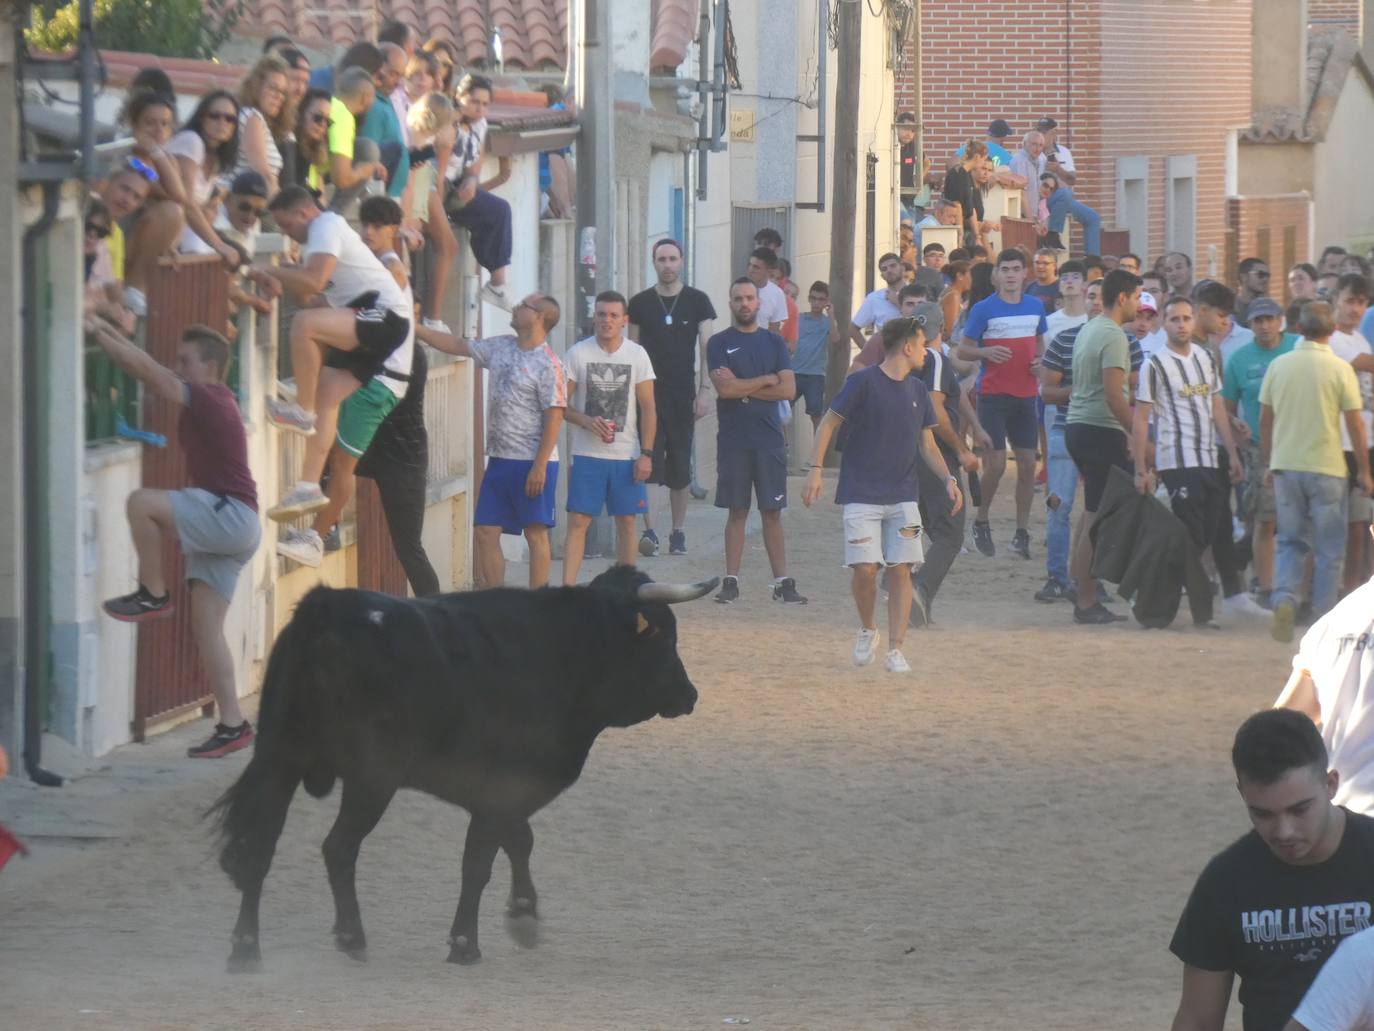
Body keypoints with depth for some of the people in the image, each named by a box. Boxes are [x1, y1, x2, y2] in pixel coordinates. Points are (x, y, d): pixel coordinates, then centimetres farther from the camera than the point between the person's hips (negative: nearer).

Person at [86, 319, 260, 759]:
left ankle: (153, 594, -9)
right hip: (218, 524, 10)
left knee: (142, 502, -23)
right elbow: (149, 368, 23)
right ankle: (232, 724, -2)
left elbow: (145, 368, -15)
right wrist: (107, 330, 20)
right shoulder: (205, 402, 16)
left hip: (232, 517, -10)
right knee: (206, 626, 2)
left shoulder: (210, 401, -11)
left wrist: (98, 334, -12)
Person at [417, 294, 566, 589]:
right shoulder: (500, 348, 10)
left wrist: (539, 467, -19)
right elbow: (456, 345, 19)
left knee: (535, 532, -2)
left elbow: (554, 418, -15)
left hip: (532, 463, -8)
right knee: (485, 531, 5)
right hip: (499, 460, 8)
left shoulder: (548, 365, -13)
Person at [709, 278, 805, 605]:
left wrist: (744, 389, -8)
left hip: (769, 439, 2)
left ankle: (782, 582, 3)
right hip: (733, 440, -2)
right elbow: (724, 388, -13)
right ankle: (731, 581, 6)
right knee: (737, 511, 2)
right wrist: (766, 380, -5)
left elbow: (788, 389, -2)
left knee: (773, 512, 2)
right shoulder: (719, 343, 2)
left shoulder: (774, 342, 9)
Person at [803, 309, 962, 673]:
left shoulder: (917, 390, 11)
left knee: (901, 570, -4)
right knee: (865, 569, -11)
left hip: (903, 496, 5)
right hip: (861, 495, -5)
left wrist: (947, 479, 2)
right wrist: (816, 470, -13)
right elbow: (828, 425, -4)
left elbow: (927, 444, 17)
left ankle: (895, 649, 1)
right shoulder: (863, 383, -7)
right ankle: (867, 631, 16)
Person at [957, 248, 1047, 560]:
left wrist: (1040, 360, 2)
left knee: (1027, 464, 1)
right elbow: (962, 350, -2)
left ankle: (1022, 532, 8)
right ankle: (981, 523, 12)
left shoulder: (1036, 308, 9)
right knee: (995, 464, -8)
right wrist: (986, 352, -21)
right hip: (993, 395, -4)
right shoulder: (983, 309, -4)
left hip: (1026, 396, 4)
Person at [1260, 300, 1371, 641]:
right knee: (1329, 549, 8)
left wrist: (1268, 463, 19)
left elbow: (1265, 419, 7)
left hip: (1285, 465, 3)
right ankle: (1324, 617, 8)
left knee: (1289, 542, 13)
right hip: (1327, 468, -3)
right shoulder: (1340, 370, -9)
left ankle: (1284, 599, -10)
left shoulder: (1278, 366, 1)